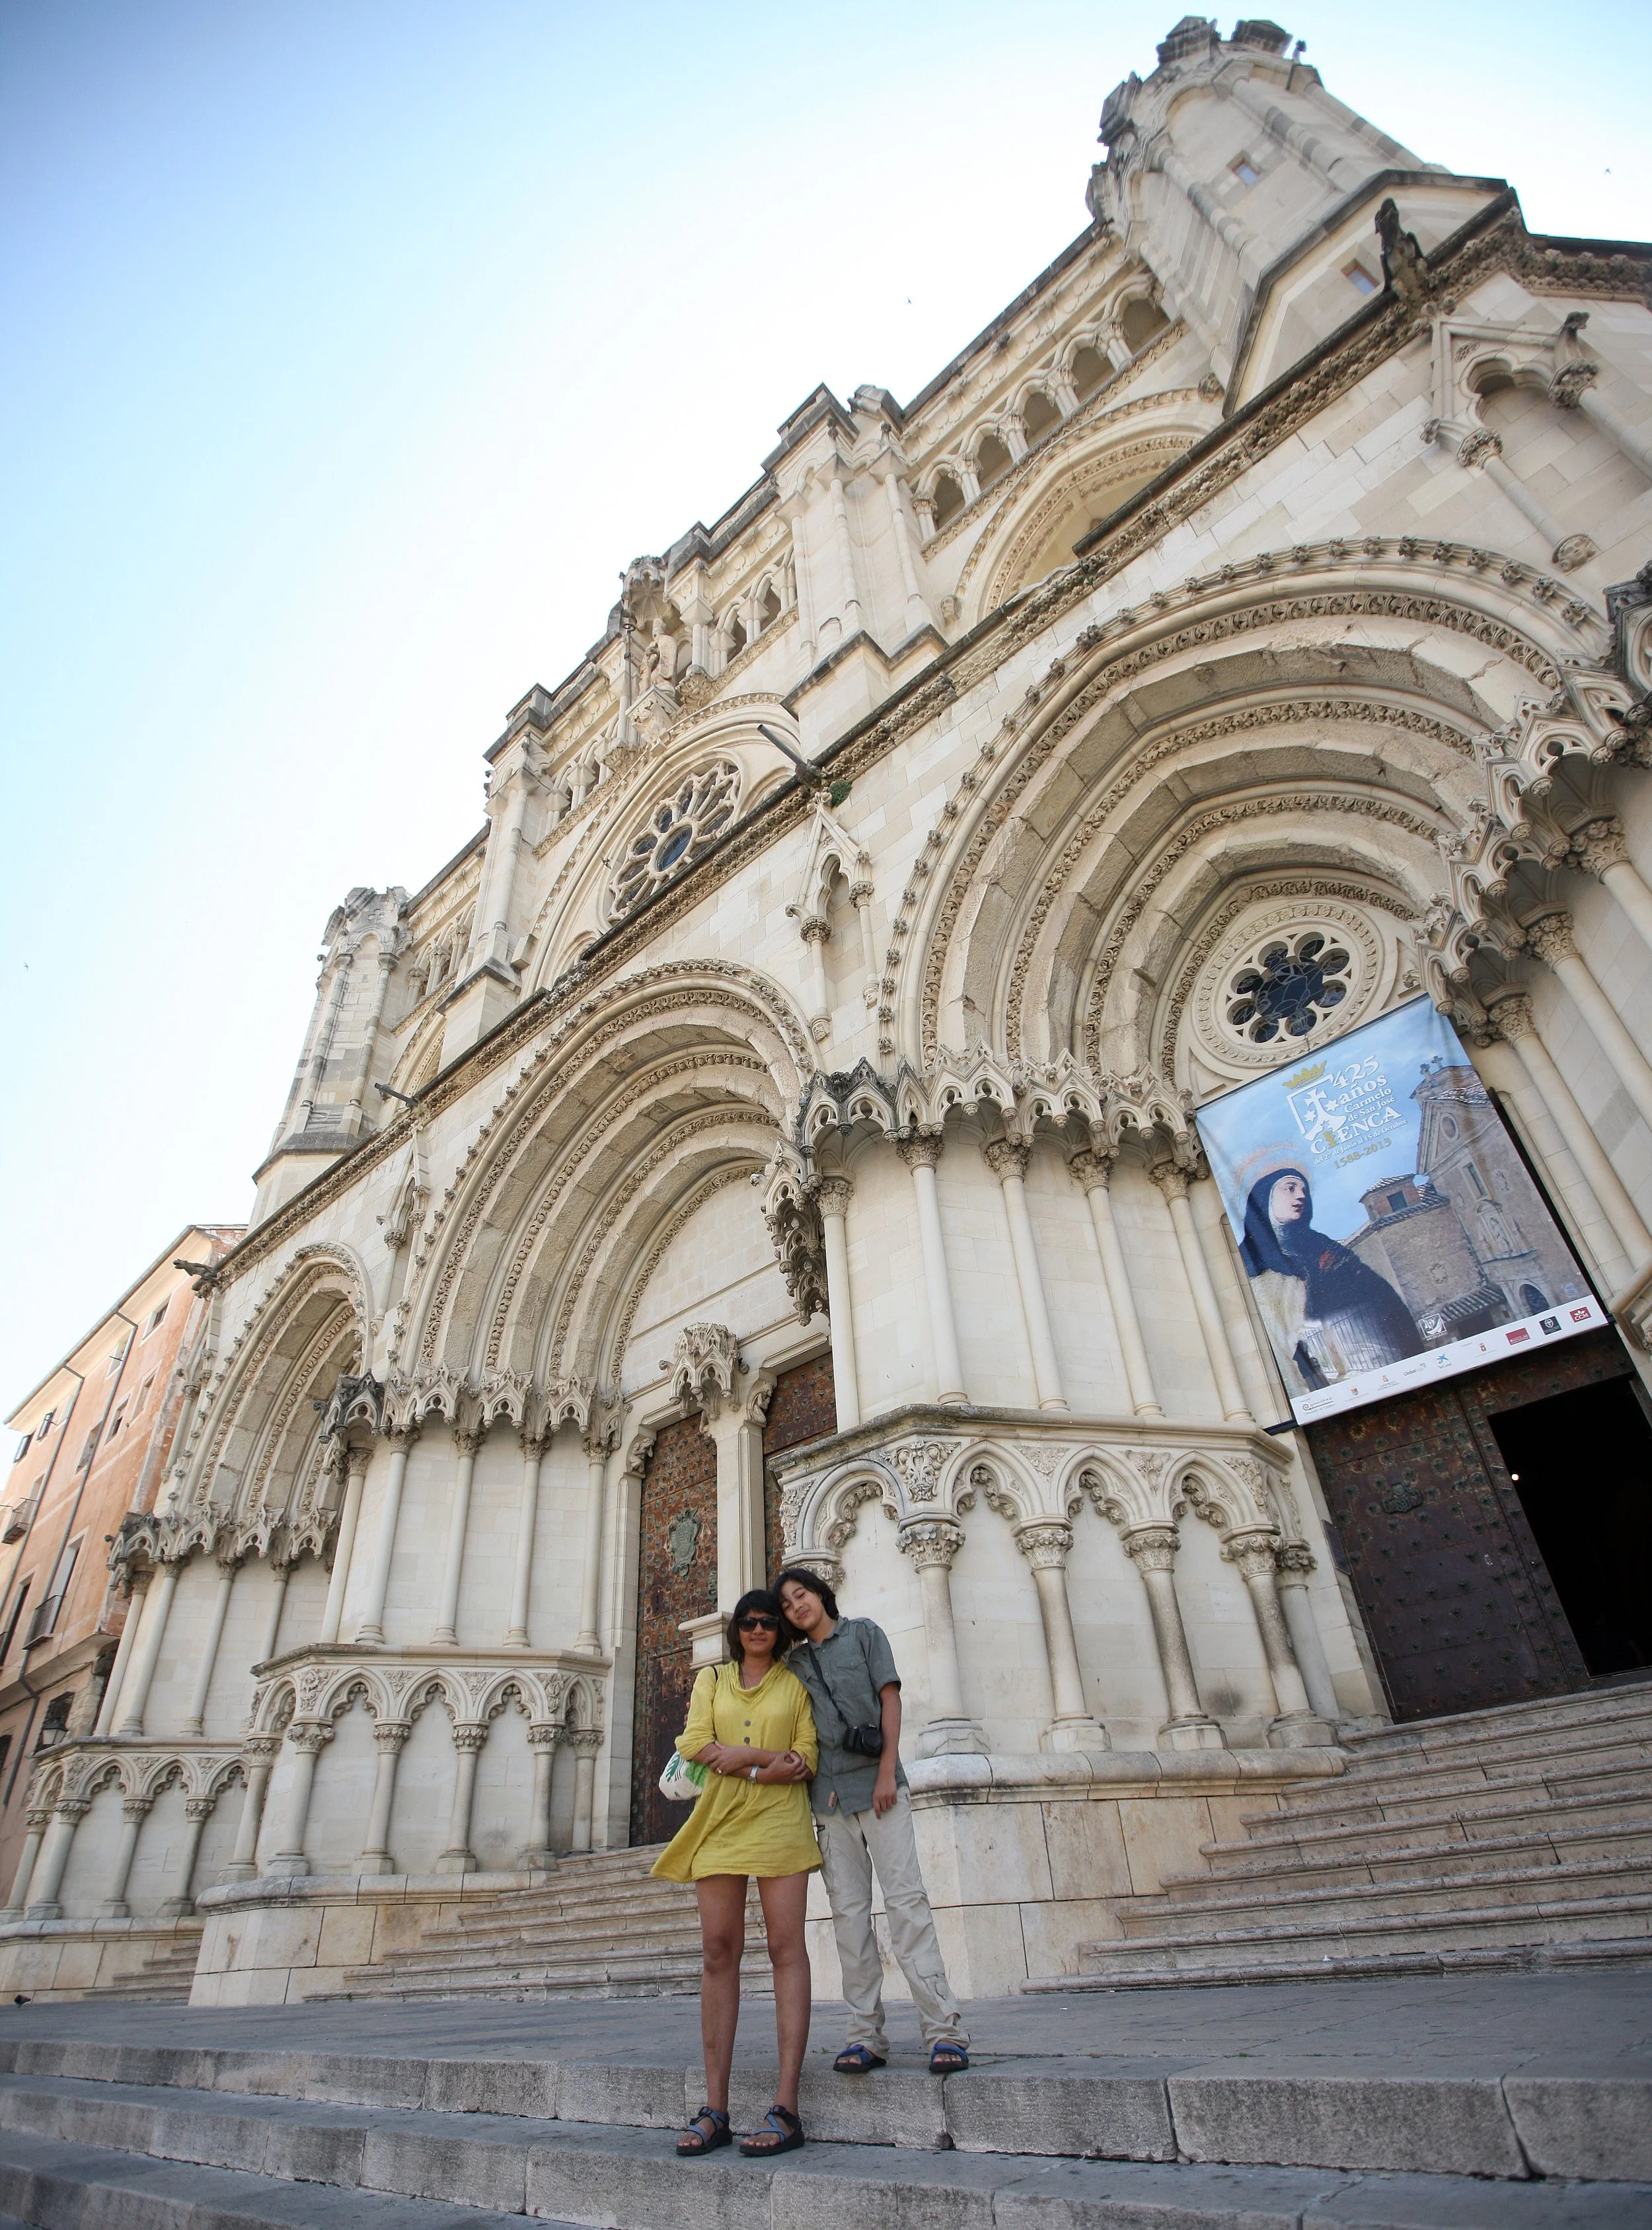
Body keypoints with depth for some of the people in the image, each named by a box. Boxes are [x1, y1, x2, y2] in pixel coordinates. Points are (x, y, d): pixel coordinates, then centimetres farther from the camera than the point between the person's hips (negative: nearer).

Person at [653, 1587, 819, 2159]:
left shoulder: (795, 1683, 9)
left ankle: (786, 2108, -3)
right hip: (720, 1823, 2)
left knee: (786, 1950, -6)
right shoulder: (712, 1678, 14)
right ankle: (715, 2109, 7)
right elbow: (694, 1743, -1)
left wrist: (740, 1760, -11)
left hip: (779, 1822, -2)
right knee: (718, 1953, 1)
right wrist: (771, 1758, -8)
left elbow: (807, 1757, 1)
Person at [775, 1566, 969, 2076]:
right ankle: (866, 2036, 8)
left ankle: (945, 2030, -6)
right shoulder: (795, 1662, 14)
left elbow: (890, 1698, -1)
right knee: (848, 1910, 2)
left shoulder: (863, 1633, 5)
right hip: (827, 1794, 3)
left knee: (906, 1899, -8)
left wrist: (888, 1771, -9)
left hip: (876, 1784, -3)